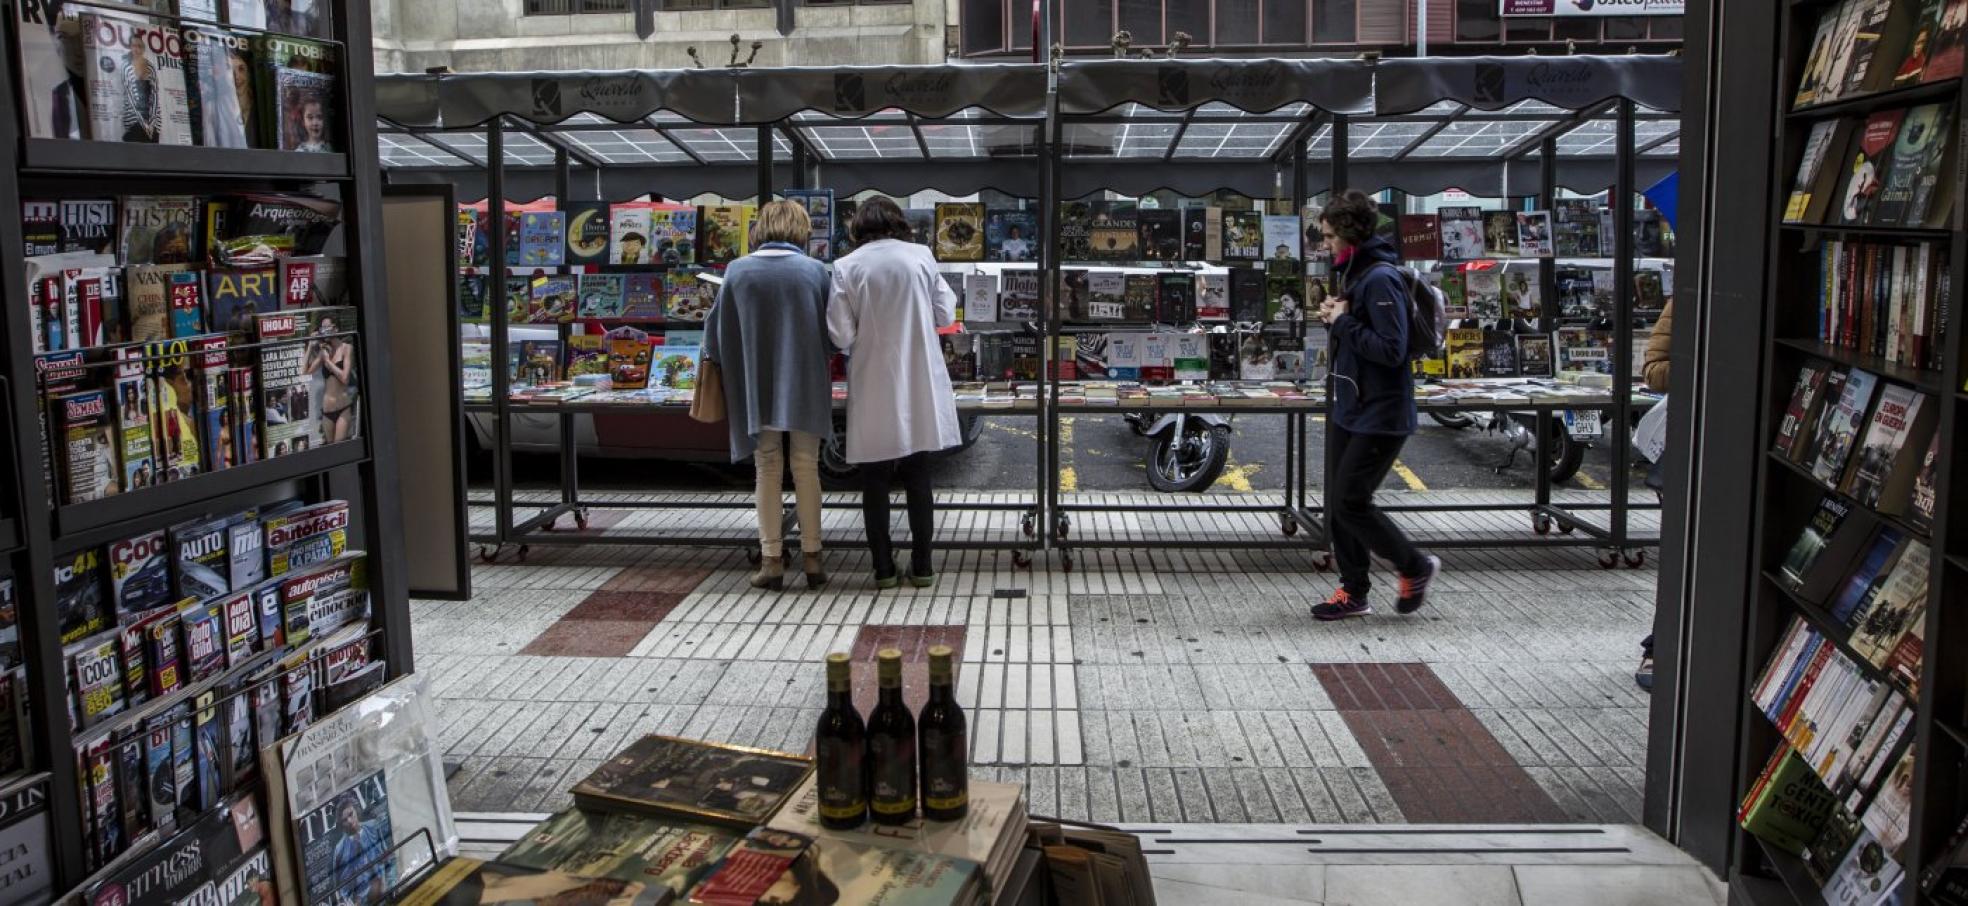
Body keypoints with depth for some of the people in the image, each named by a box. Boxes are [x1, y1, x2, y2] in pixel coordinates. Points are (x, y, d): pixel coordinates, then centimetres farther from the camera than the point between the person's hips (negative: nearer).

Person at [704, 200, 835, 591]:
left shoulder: (738, 270, -4)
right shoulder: (815, 270, -5)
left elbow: (718, 330, 3)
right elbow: (831, 330, -1)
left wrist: (714, 360, 22)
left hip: (756, 387, 0)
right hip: (805, 384, 0)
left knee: (768, 470, 8)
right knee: (806, 467, 9)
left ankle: (772, 559, 8)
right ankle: (811, 556, 11)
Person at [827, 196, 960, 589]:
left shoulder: (846, 267, -7)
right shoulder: (921, 256, -2)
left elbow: (841, 335, -9)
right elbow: (945, 314, 4)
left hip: (874, 391, -2)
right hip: (919, 388, 2)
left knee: (875, 483, 9)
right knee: (918, 480, 12)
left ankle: (883, 568, 12)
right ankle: (922, 566, 15)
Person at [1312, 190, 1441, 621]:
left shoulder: (1380, 279, -19)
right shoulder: (1353, 274, 12)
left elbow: (1391, 349, -24)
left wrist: (1343, 322, -19)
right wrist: (1334, 318, 1)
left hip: (1380, 416, -10)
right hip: (1350, 409, 10)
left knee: (1351, 503, -7)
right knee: (1339, 503, 12)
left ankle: (1416, 568, 13)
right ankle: (1353, 591, 22)